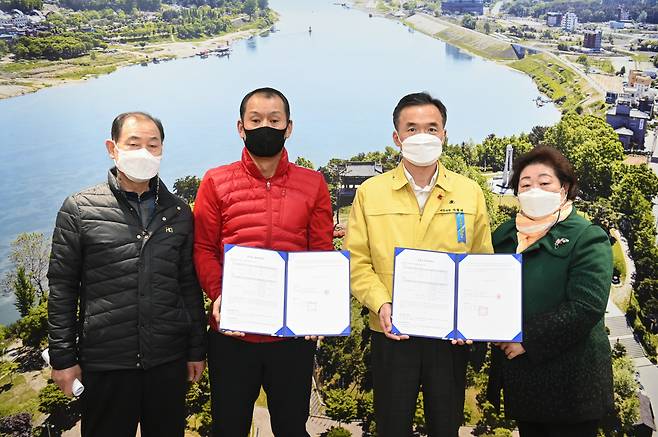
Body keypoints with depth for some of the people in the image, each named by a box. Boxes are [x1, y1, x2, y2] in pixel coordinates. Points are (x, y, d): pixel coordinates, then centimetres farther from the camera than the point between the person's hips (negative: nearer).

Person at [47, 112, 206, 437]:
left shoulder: (179, 212, 7)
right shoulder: (79, 209, -1)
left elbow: (189, 285, 10)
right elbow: (62, 288, -1)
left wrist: (197, 349, 9)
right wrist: (63, 358, -3)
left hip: (169, 361, 3)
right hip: (105, 364, -2)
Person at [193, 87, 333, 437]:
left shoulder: (313, 185, 4)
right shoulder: (216, 182, 2)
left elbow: (323, 255, 4)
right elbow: (203, 249, 0)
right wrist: (218, 296, -16)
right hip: (232, 333, 0)